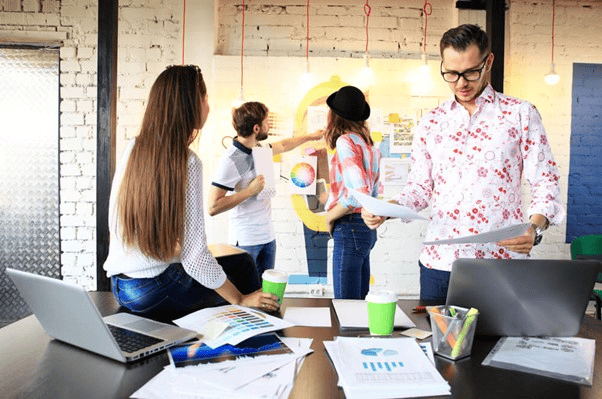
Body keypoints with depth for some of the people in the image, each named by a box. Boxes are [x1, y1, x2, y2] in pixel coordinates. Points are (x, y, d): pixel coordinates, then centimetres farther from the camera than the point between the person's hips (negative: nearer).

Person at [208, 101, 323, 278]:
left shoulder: (259, 149, 6)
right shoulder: (230, 161, -20)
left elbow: (283, 145, 29)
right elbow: (213, 207, -23)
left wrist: (311, 136, 40)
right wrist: (250, 190, -21)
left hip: (268, 236, 8)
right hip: (246, 242, -8)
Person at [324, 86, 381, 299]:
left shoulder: (346, 141, -13)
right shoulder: (367, 143, 12)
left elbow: (358, 192, -25)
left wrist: (331, 215, -11)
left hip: (350, 228, -9)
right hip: (366, 227, 9)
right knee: (359, 300, 17)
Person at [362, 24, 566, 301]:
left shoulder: (521, 114, 4)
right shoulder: (431, 122, 11)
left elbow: (545, 182, 1)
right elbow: (420, 187, 11)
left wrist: (535, 228, -17)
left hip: (502, 261, -2)